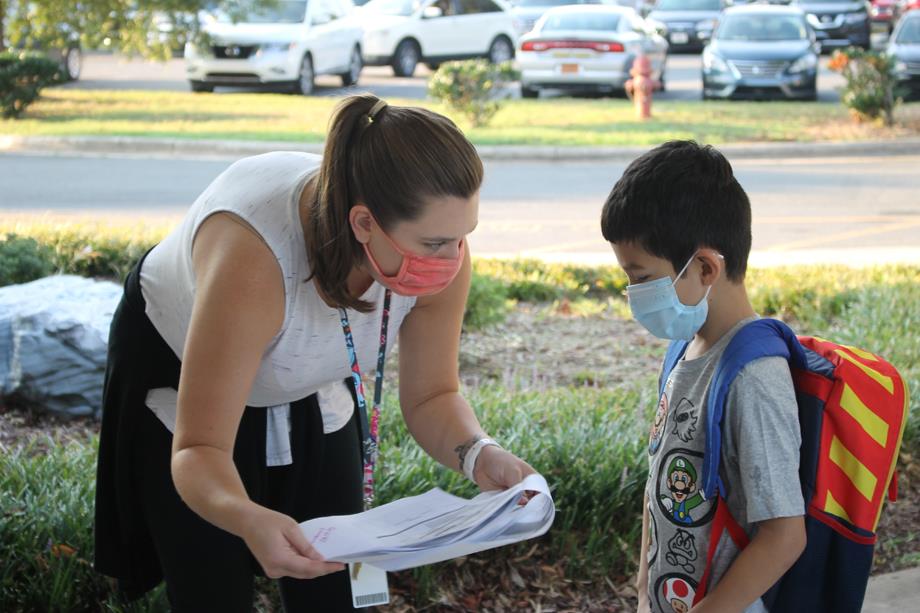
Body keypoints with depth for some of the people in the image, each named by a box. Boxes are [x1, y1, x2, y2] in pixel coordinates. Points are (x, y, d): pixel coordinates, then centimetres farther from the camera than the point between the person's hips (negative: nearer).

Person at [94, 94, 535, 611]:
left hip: (310, 390, 4)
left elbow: (430, 397, -12)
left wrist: (477, 452, -33)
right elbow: (199, 449, -38)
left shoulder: (440, 252, -28)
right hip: (179, 380, -4)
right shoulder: (252, 258, -43)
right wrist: (248, 519, -59)